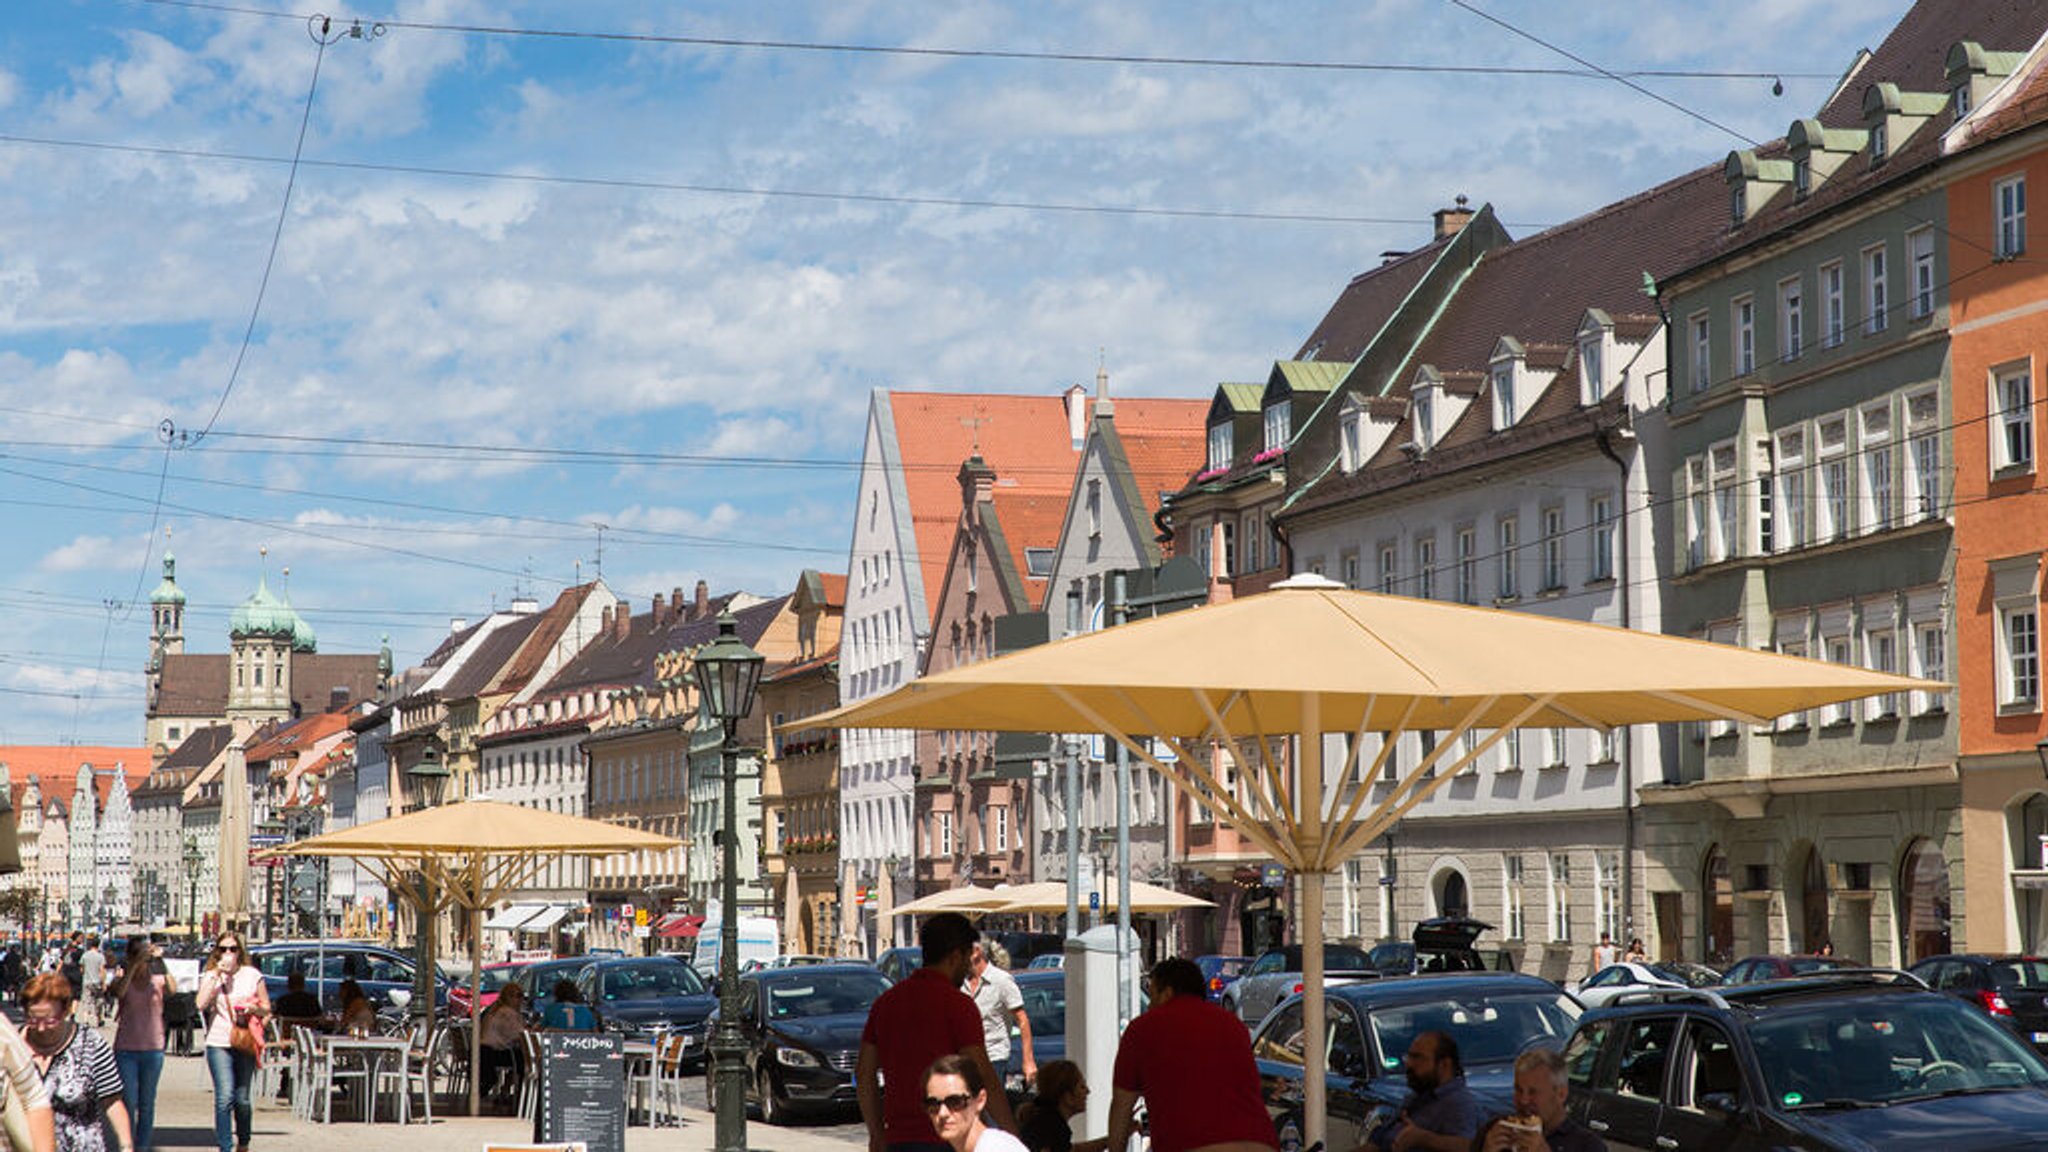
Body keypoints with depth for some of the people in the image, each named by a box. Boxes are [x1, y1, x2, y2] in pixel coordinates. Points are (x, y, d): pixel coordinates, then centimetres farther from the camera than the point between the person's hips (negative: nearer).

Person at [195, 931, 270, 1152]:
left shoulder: (252, 975, 7)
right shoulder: (209, 976, 7)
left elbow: (267, 1008, 11)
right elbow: (201, 1004, -11)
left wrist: (255, 1008, -10)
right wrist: (216, 976, -13)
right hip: (219, 1044, -1)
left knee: (242, 1099, 7)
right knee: (225, 1096, -14)